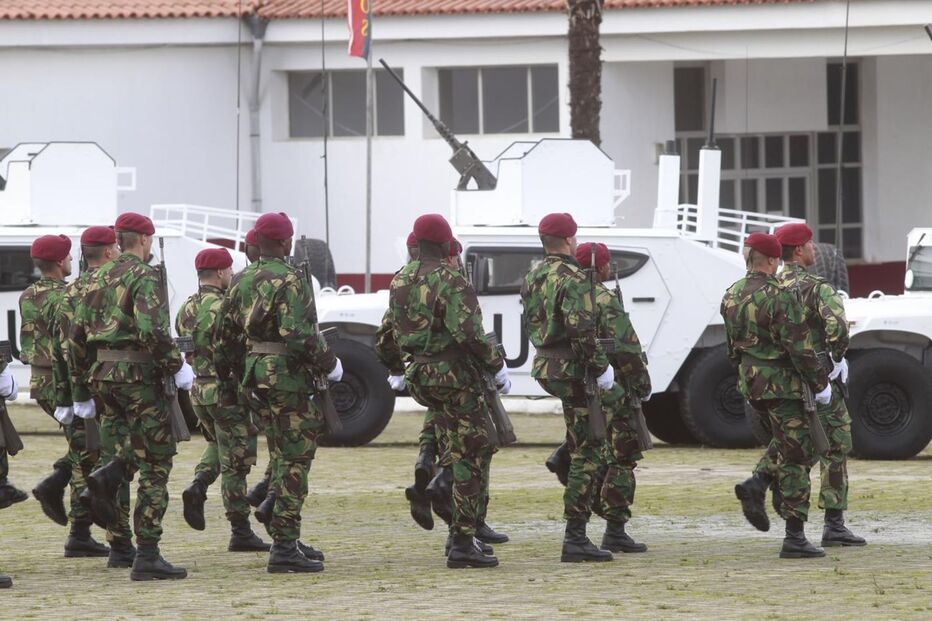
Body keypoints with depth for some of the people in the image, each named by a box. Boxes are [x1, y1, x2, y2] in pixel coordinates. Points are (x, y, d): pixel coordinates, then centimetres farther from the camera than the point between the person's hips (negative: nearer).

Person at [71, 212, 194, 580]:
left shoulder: (98, 278, 14)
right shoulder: (144, 277, -9)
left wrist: (81, 392, 20)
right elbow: (152, 331, -23)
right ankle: (147, 557, -2)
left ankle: (111, 473, -1)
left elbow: (78, 336, 15)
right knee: (156, 465, 0)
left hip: (102, 374, 7)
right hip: (138, 373, -7)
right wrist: (178, 368, -12)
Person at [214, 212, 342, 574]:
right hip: (287, 375, -8)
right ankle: (284, 548, -4)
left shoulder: (244, 281, 11)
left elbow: (226, 334, 16)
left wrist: (227, 384, 24)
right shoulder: (289, 281, -14)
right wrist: (329, 364, -11)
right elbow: (299, 336, -24)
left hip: (255, 372, 8)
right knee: (294, 460, -3)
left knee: (288, 455, 21)